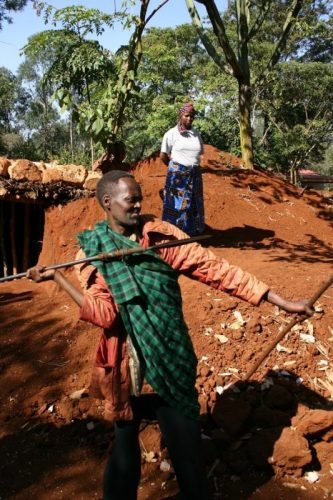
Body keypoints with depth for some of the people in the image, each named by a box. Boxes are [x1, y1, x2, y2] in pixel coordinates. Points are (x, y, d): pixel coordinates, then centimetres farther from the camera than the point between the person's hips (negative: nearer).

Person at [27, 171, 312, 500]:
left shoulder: (160, 235, -5)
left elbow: (215, 269, -9)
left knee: (186, 447, 8)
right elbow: (103, 313, -14)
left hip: (170, 364, 0)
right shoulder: (90, 250, -3)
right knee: (124, 442, 18)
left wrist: (282, 303, -11)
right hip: (124, 367, 1)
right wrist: (56, 278, -21)